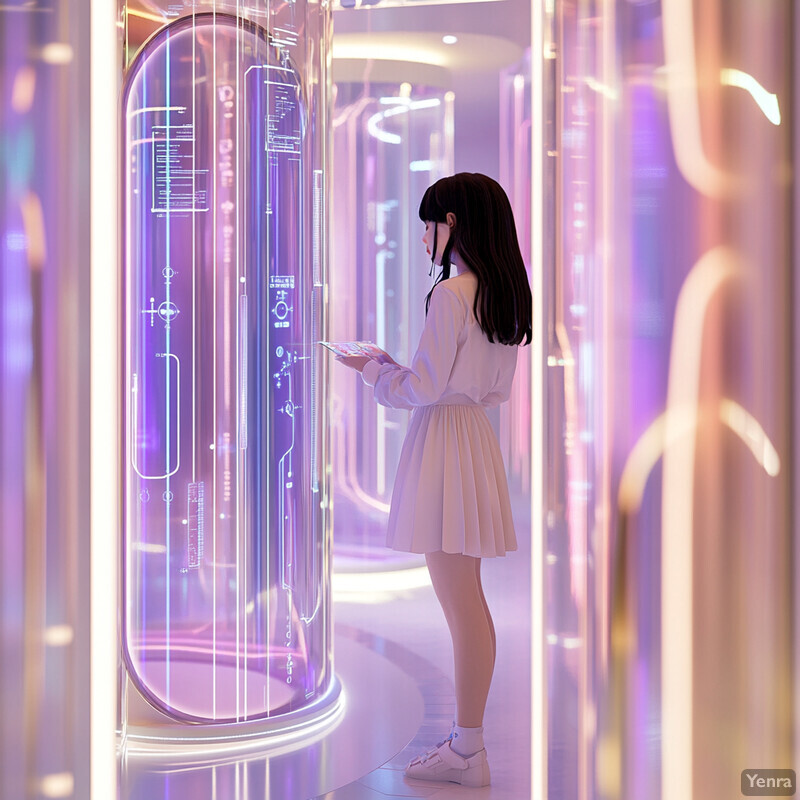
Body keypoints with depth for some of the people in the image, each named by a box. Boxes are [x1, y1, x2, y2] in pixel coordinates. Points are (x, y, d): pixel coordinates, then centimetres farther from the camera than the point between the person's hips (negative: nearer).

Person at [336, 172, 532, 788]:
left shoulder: (449, 295, -16)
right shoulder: (503, 294, 12)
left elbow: (423, 388, -16)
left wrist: (372, 368, 2)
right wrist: (395, 370, 18)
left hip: (444, 440, -10)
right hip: (477, 434, 10)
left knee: (461, 606, -4)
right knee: (470, 602, 14)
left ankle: (467, 753, 4)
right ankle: (469, 740, 22)